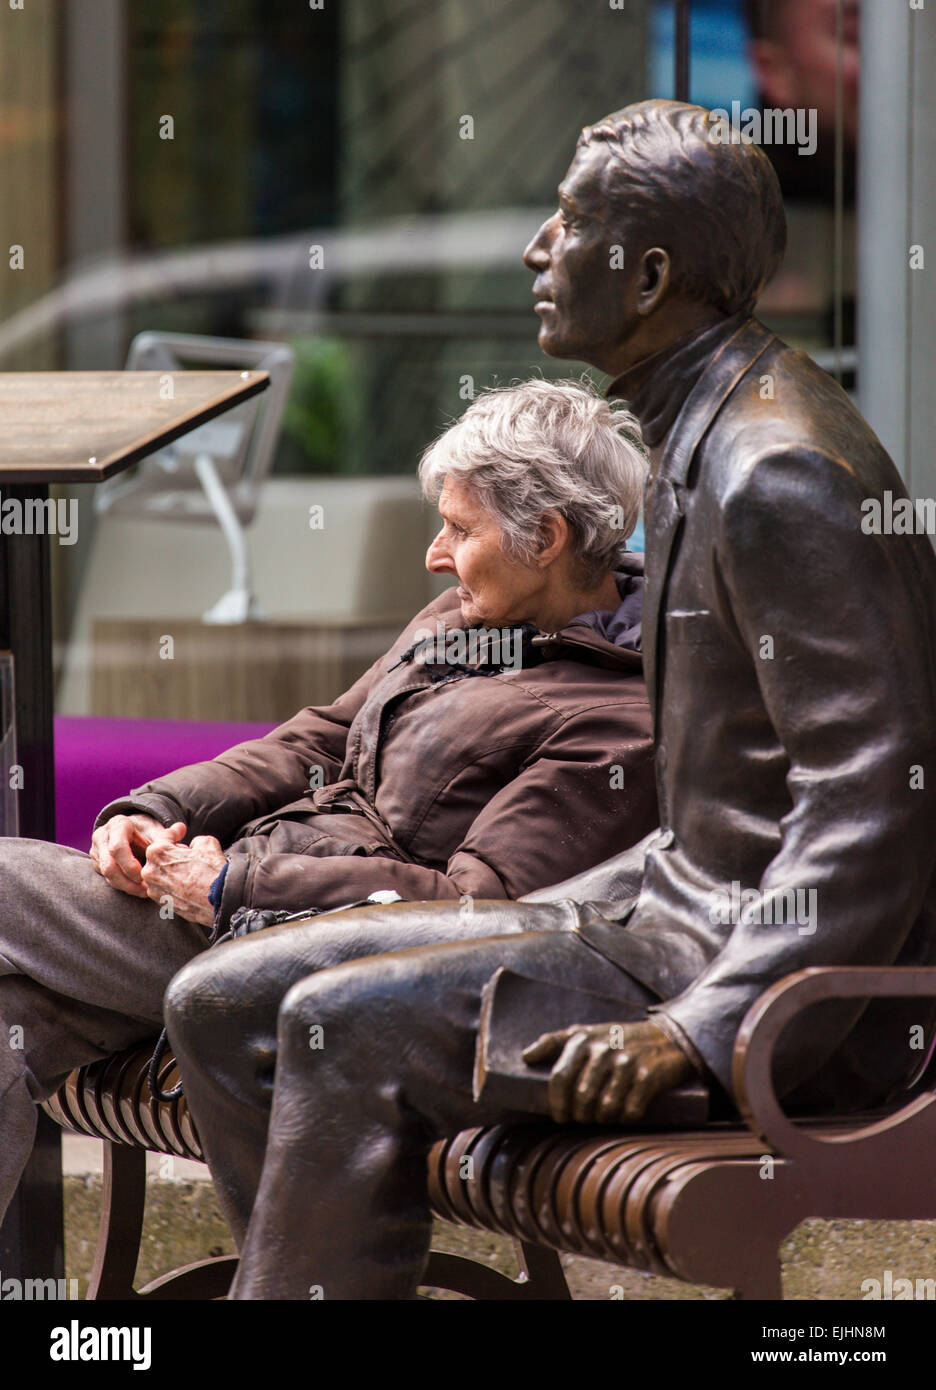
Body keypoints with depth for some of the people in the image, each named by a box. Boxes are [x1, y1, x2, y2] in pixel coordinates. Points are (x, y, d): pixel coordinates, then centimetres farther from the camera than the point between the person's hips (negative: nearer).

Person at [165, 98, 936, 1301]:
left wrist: (692, 1034, -30)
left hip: (789, 977, -10)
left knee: (349, 1029, -26)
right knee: (224, 1007, 1)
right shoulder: (692, 437, 14)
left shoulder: (779, 477, -19)